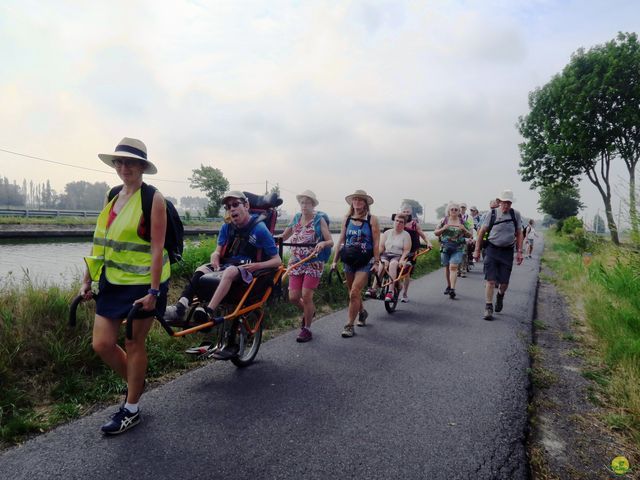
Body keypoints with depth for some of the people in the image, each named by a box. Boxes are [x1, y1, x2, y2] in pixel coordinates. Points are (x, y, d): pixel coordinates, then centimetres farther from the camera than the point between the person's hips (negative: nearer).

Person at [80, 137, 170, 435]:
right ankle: (135, 383, 34)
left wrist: (153, 291, -20)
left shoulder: (153, 199, -11)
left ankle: (131, 410, 25)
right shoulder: (112, 198, 10)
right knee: (101, 344, 6)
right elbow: (100, 242, 13)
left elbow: (157, 247, -16)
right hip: (112, 281, 6)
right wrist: (87, 279, 11)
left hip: (142, 283, -6)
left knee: (134, 344, 5)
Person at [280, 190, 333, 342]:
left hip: (313, 263, -4)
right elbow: (283, 236, 15)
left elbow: (330, 241, -5)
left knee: (306, 296, -7)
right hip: (296, 263, 4)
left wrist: (323, 243, -27)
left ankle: (307, 329, 11)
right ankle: (308, 311, 34)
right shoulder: (296, 218, 10)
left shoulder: (319, 220, -2)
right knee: (293, 297, 1)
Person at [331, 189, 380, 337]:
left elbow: (376, 243, -6)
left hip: (364, 262, -4)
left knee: (354, 293, -13)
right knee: (354, 292, 16)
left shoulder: (372, 219, -4)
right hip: (348, 261, 4)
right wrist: (335, 261, 6)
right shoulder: (347, 219, 6)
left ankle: (349, 325, -1)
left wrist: (376, 262, -11)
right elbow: (341, 240, 8)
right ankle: (362, 312, 43)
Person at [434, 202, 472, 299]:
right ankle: (448, 286, 29)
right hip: (445, 247, 2)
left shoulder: (463, 222, 5)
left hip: (458, 248, -2)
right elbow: (435, 233, 7)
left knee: (453, 267, -16)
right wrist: (443, 229, -12)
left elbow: (469, 235, 9)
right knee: (447, 267, 11)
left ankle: (452, 289, -19)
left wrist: (464, 230, -10)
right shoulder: (444, 220, 5)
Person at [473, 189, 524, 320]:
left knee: (504, 283, 4)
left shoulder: (515, 214, 4)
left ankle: (500, 296, 37)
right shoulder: (492, 213, -1)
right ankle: (488, 308, 3)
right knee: (490, 281, -7)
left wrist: (519, 252, 5)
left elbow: (519, 234, 11)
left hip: (507, 252, 2)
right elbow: (482, 232, 4)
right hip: (492, 250, -1)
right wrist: (477, 250, 3)